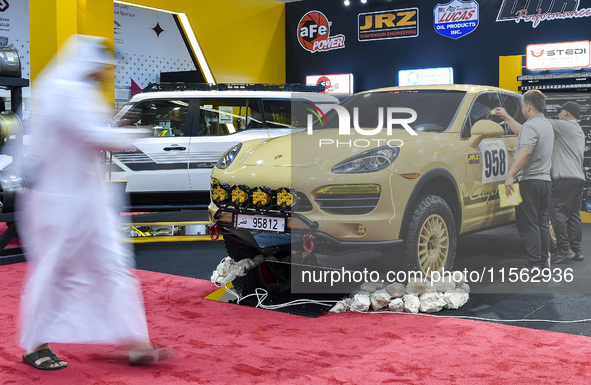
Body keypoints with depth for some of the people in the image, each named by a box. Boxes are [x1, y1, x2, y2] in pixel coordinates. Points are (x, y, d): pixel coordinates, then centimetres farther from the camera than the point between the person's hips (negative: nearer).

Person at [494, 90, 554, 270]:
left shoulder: (531, 125, -14)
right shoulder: (547, 125, 18)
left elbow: (526, 152, -27)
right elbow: (522, 132, 34)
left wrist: (510, 175, -29)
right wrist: (506, 117, 44)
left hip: (529, 181, -9)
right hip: (545, 180, 10)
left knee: (527, 224, -7)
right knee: (542, 222, 15)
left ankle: (534, 265, -10)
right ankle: (544, 262, 20)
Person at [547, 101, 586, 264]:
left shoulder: (565, 126, -5)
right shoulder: (579, 131, 24)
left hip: (566, 177, -10)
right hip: (579, 178, 10)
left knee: (558, 213, -9)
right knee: (574, 215, 10)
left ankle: (564, 249, -11)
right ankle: (576, 250, 11)